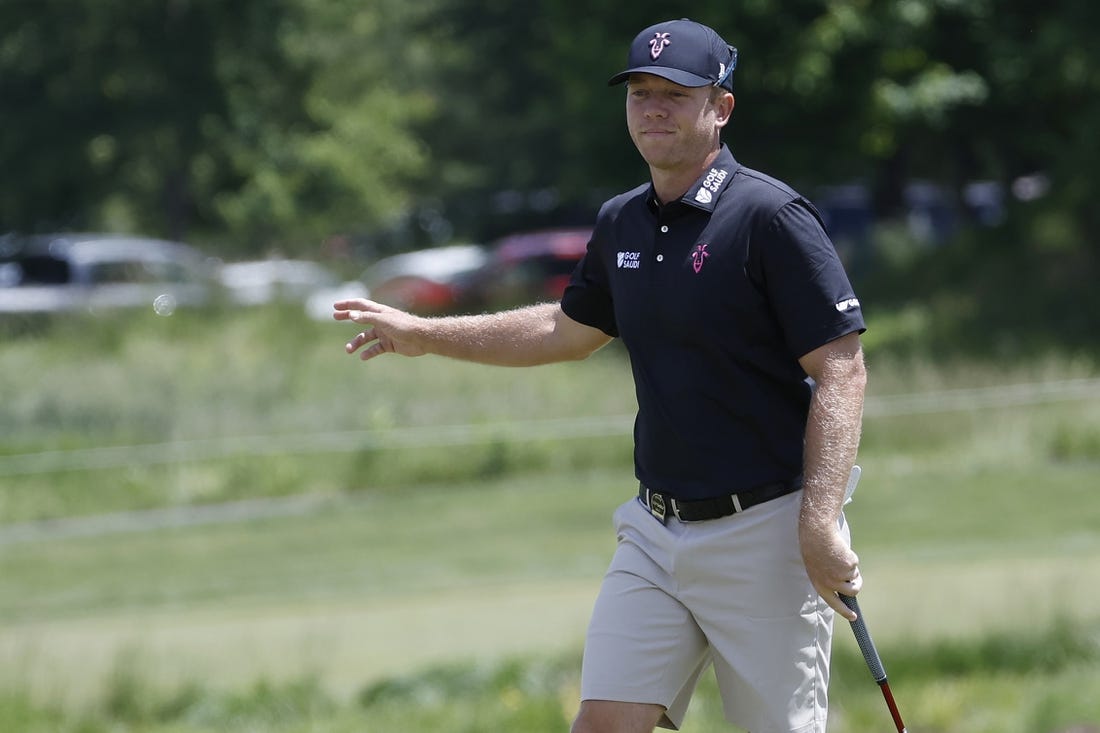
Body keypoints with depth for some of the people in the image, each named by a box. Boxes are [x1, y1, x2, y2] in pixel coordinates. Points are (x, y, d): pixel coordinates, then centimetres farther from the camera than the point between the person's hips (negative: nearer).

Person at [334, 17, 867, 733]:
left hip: (764, 532, -7)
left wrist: (820, 522, -24)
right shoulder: (623, 224, 10)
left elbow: (842, 370, -16)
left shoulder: (772, 218, -12)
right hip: (657, 530, 7)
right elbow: (570, 330, 29)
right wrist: (424, 335, 32)